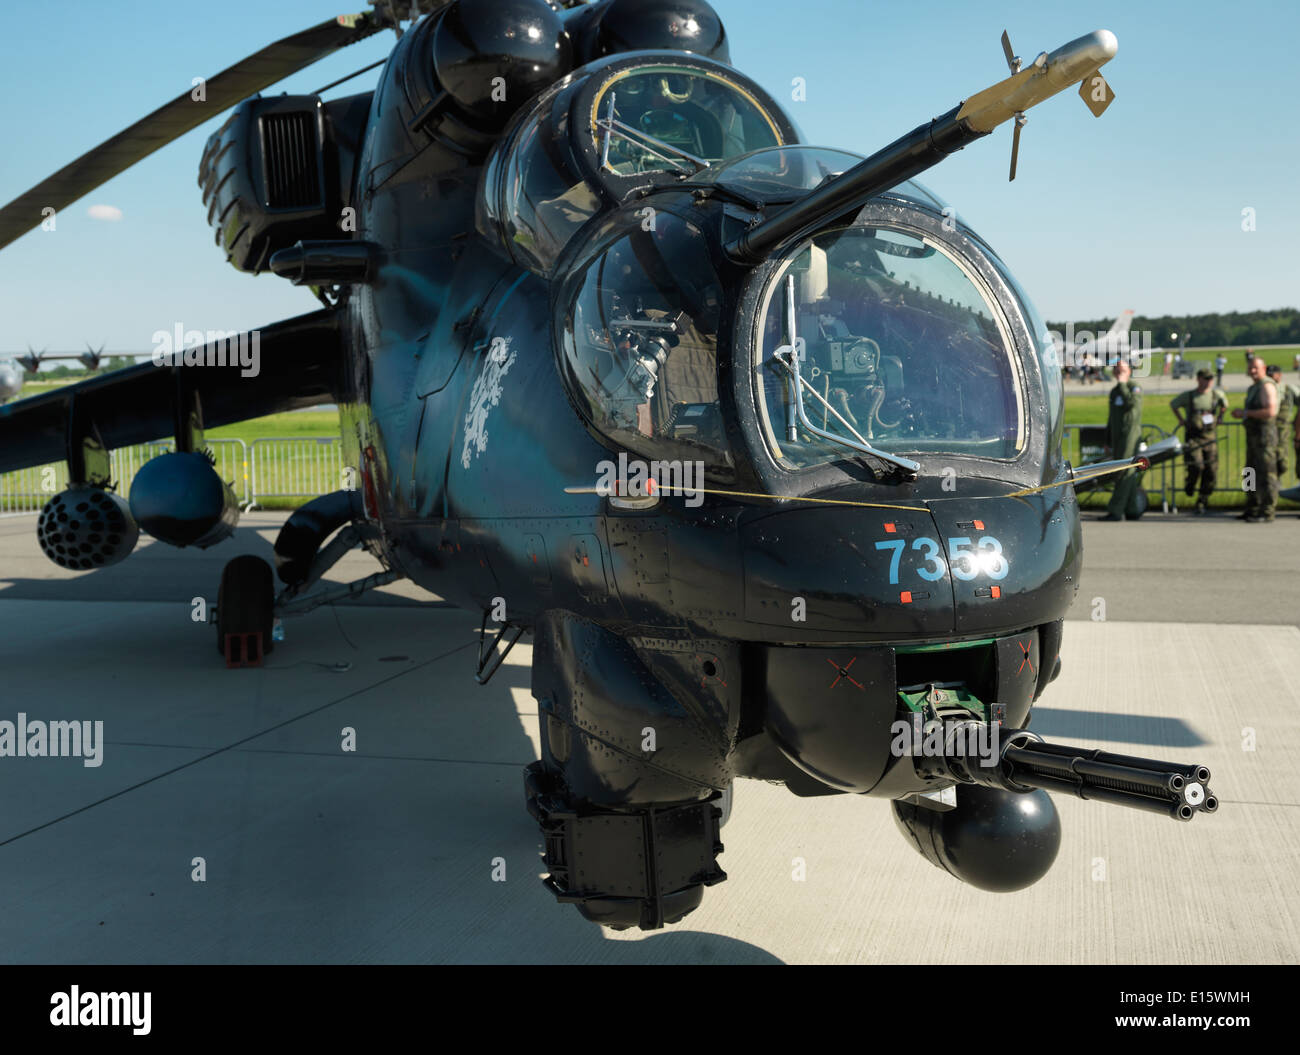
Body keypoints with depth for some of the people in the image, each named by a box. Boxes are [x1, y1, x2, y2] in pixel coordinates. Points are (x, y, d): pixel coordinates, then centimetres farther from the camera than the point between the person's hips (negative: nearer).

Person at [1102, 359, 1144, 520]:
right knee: (1129, 475, 9)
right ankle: (1133, 510, 13)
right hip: (1117, 435, 8)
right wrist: (1108, 441, 21)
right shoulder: (1114, 391, 20)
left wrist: (1122, 384, -16)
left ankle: (1115, 511, -16)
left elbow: (1132, 402, -25)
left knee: (1125, 472, -11)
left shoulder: (1135, 388, -3)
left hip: (1130, 433, -8)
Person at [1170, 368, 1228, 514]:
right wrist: (1181, 420, 13)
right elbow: (1173, 404, 17)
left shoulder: (1217, 394, 5)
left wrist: (1218, 419, 17)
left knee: (1211, 472, -2)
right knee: (1196, 466, -22)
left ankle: (1202, 503, 13)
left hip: (1209, 437, 3)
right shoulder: (1187, 396, -2)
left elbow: (1224, 404, 28)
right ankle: (1189, 486, 12)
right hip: (1193, 437, -3)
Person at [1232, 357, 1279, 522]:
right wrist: (1240, 413, 11)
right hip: (1253, 435, 10)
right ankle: (1253, 510, 20)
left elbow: (1270, 411, -23)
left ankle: (1268, 512, -8)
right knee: (1252, 475, 13)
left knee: (1266, 474, -9)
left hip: (1265, 435, -10)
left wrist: (1246, 413, -17)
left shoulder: (1267, 386, -12)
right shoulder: (1254, 388, 19)